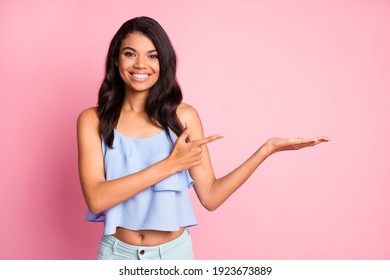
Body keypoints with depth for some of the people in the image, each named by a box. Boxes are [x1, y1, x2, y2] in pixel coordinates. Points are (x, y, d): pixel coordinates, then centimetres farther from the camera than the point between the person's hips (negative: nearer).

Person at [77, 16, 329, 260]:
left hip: (173, 252, 1)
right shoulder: (93, 120, -9)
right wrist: (170, 164, -23)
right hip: (117, 253, 0)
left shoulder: (183, 116, -8)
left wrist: (266, 150, -15)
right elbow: (96, 199, -19)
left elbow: (210, 196, -8)